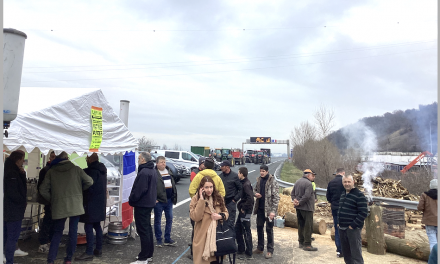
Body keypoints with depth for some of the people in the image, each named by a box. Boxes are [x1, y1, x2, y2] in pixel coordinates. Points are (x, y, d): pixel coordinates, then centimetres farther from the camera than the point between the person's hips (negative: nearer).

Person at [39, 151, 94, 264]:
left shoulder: (51, 171, 4)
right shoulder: (76, 169, 1)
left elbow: (43, 190, 3)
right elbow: (89, 182, 2)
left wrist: (52, 200, 16)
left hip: (59, 207, 1)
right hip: (75, 206, -1)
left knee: (57, 232, 14)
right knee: (73, 232, 8)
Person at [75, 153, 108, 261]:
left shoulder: (92, 171, -17)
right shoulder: (102, 170, 11)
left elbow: (88, 186, -18)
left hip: (92, 203, -9)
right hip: (100, 202, 10)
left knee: (88, 226, -4)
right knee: (97, 225, 16)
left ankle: (89, 253, -1)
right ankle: (98, 249, 24)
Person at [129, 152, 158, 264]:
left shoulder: (144, 173, -22)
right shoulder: (153, 171, 11)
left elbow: (139, 190, -23)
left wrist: (131, 200, -10)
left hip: (142, 204, -10)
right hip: (149, 203, 10)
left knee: (143, 230, -4)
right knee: (147, 229, 17)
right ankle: (149, 254, 28)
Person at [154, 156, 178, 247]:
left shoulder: (169, 171, 10)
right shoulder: (154, 173, -12)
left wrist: (174, 197, 12)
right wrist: (154, 198, -17)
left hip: (169, 199, 7)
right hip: (159, 201, -6)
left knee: (169, 219, 12)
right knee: (157, 220, 8)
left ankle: (168, 239, 24)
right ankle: (158, 240, 21)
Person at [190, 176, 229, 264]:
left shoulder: (218, 197, 4)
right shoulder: (195, 199, -7)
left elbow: (226, 213, 13)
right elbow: (195, 217, -19)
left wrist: (220, 216, -10)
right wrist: (201, 200, -21)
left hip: (217, 235, 3)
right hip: (203, 237, -3)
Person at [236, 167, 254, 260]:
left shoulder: (246, 184, -19)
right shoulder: (244, 183, 11)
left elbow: (250, 198, -29)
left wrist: (244, 208, -20)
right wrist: (240, 205, 9)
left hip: (245, 212, -10)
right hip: (242, 211, 10)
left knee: (246, 232, 1)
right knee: (237, 229, 17)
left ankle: (248, 254, 13)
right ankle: (241, 250, 28)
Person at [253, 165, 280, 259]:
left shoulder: (273, 181, -13)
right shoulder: (259, 180, 6)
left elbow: (276, 197, -15)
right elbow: (255, 190, 20)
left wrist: (273, 210, -19)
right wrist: (255, 193, -4)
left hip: (268, 209, -6)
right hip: (260, 208, 7)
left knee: (269, 230, 4)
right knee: (259, 228, 15)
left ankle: (270, 250, 17)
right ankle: (260, 248, 30)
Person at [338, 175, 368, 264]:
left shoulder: (359, 195, -12)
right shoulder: (343, 194, 13)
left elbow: (363, 213, -17)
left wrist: (353, 225, -18)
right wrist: (339, 222, 13)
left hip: (353, 229, -8)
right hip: (342, 228, 8)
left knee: (356, 254, -2)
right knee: (346, 253, 17)